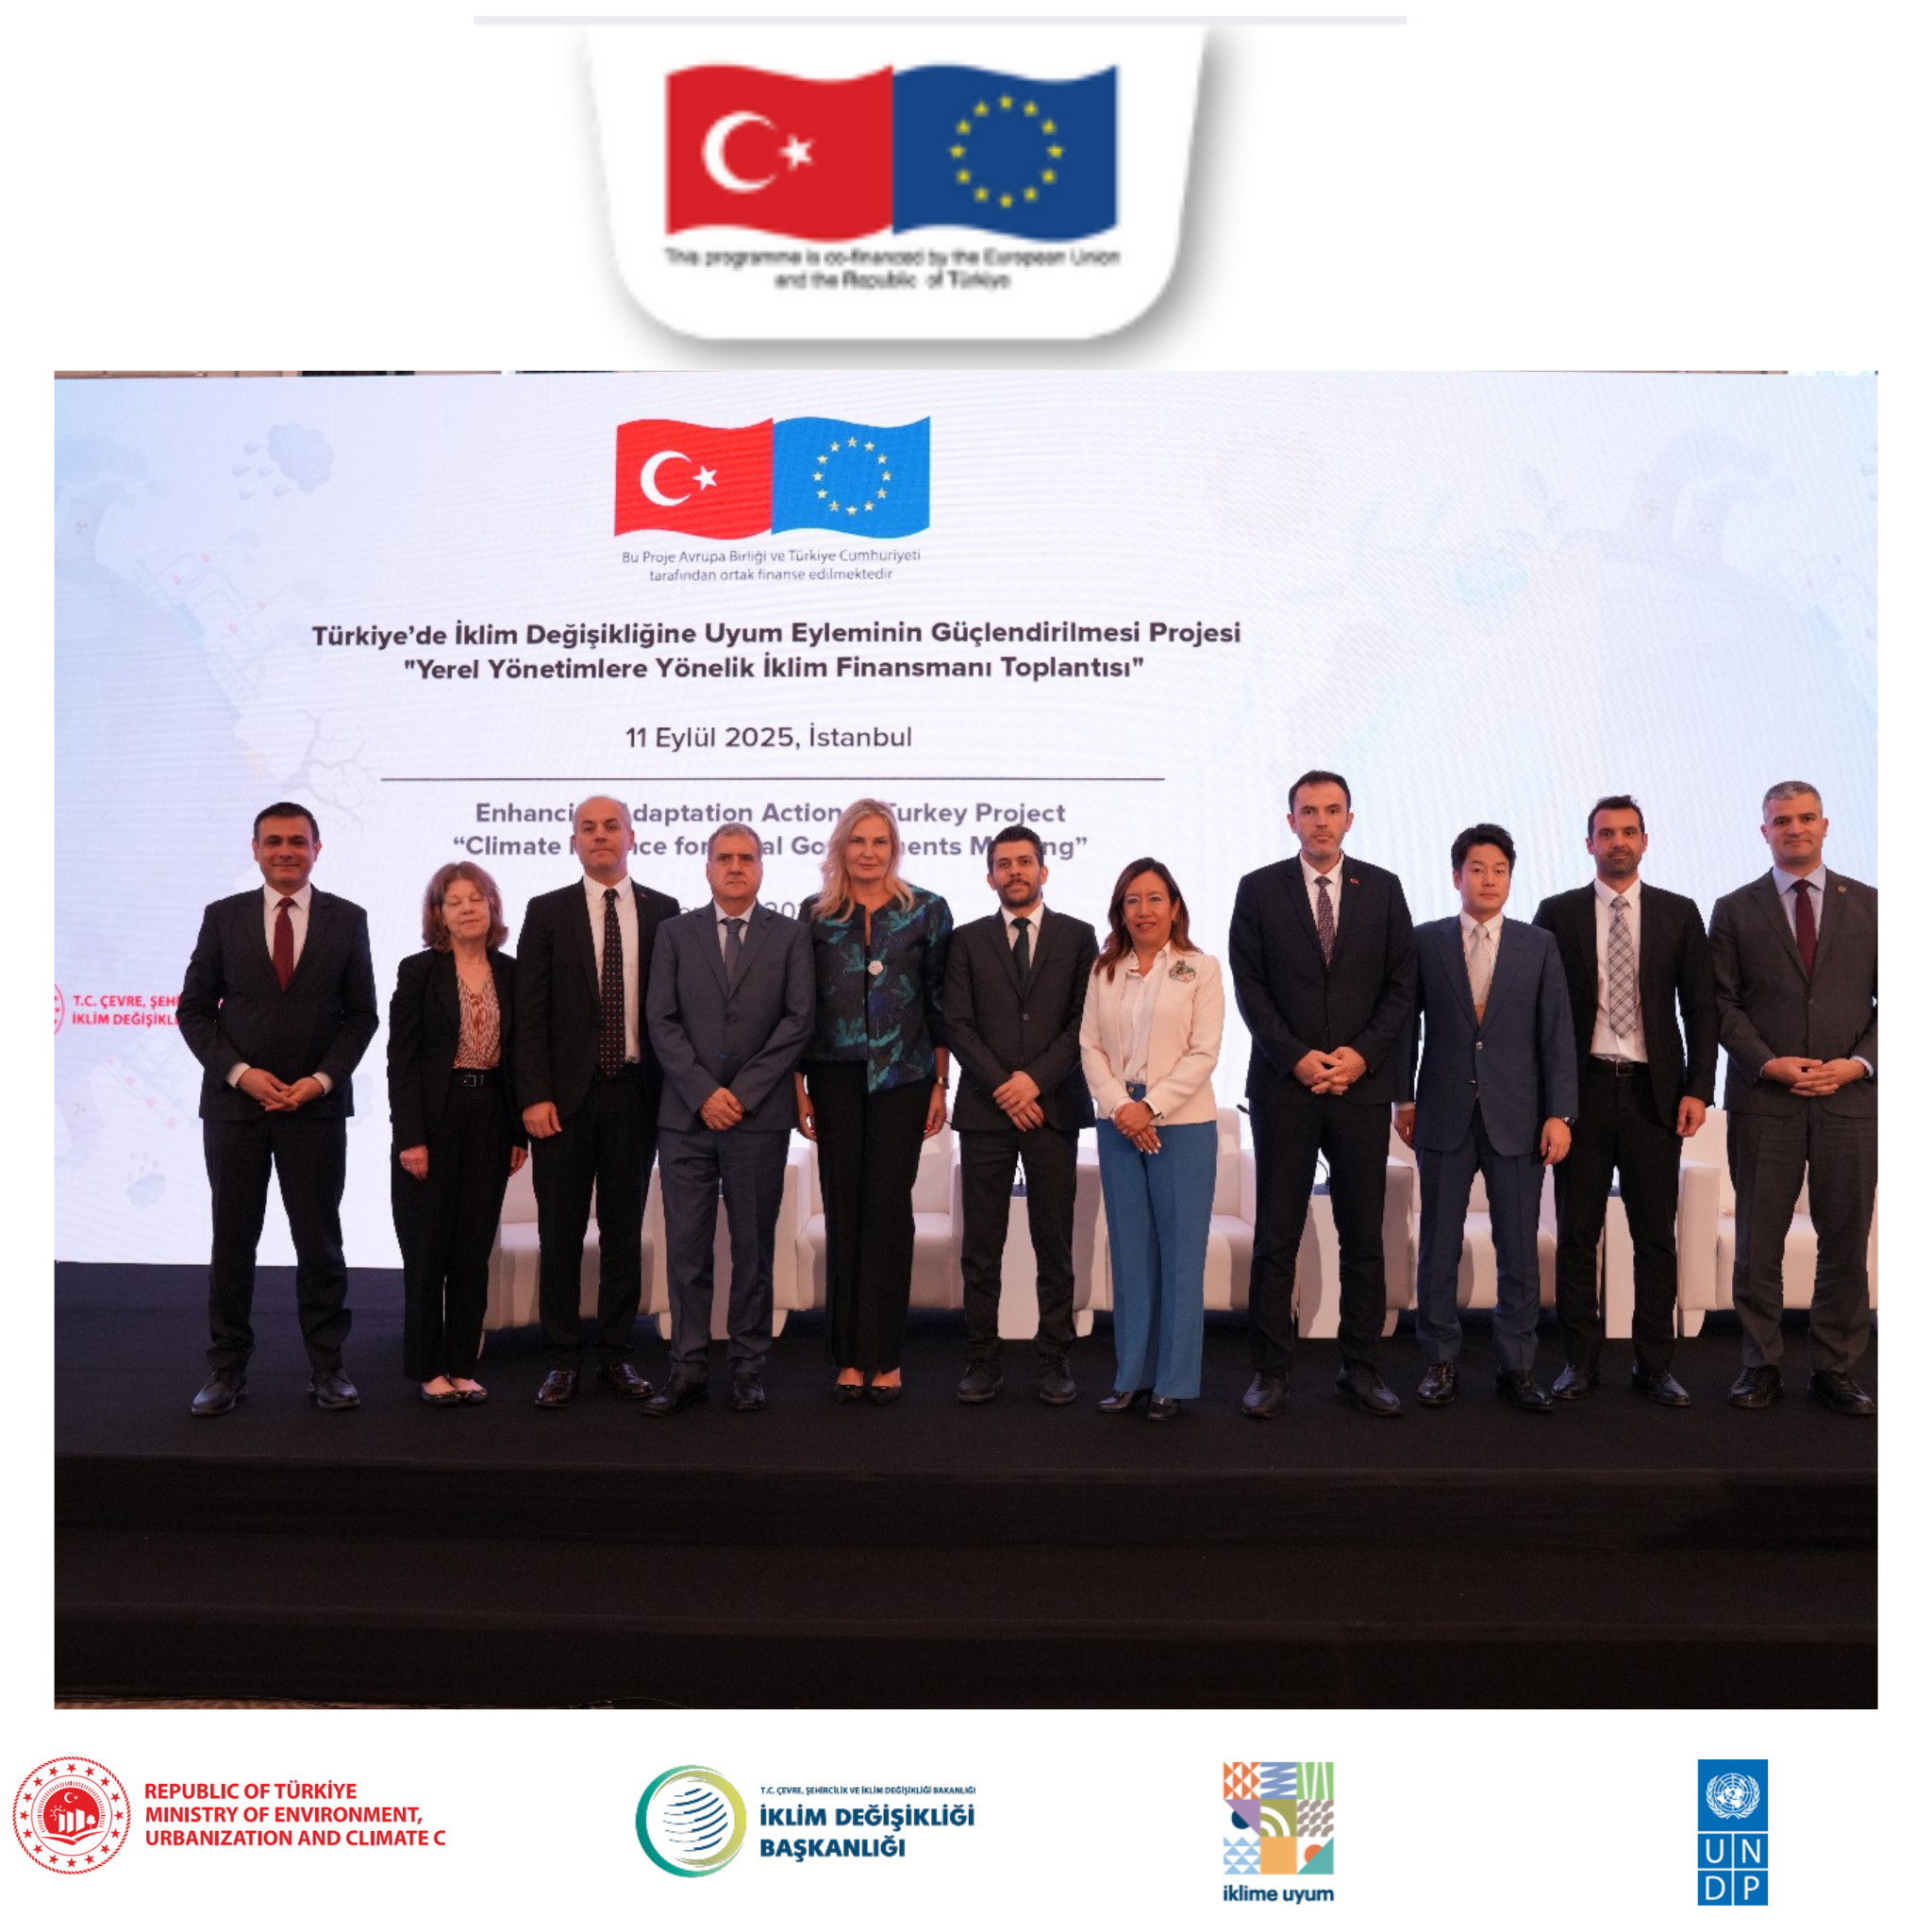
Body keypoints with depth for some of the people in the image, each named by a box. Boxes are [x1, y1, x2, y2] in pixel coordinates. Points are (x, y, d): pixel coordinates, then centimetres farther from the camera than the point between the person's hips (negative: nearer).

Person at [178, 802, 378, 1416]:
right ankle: (227, 1367, 19)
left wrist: (322, 1079, -9)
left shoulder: (347, 920, 3)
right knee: (232, 1240, 8)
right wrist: (240, 1072, -10)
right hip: (234, 1104, 1)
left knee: (319, 1239, 4)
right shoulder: (223, 917, 4)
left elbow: (361, 1014, 3)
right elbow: (194, 1009, 4)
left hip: (316, 1105, -1)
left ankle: (327, 1366, 15)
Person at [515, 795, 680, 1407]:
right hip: (566, 1096, -1)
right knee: (561, 1232, 5)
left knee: (625, 1230, 9)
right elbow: (530, 1012, -1)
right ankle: (561, 1361, 16)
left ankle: (616, 1356, 20)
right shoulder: (547, 913, 3)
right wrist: (535, 1096, -9)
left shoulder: (663, 911, 6)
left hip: (635, 1092, 1)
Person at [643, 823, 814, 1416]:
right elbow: (661, 1021, 2)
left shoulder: (790, 936, 6)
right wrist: (704, 1092, -9)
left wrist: (742, 1093, -10)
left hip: (759, 1117, -1)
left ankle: (748, 1368, 15)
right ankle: (688, 1369, 11)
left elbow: (798, 1021, -2)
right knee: (686, 1249, 3)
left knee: (754, 1249, 6)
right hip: (686, 1117, 1)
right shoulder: (675, 932, 9)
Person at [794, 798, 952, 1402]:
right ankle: (848, 1357, 13)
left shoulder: (927, 911, 3)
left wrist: (940, 1086, 1)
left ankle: (883, 1357, 8)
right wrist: (798, 1088, 3)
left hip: (901, 1076, -1)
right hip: (835, 1077, 1)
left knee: (889, 1210, -1)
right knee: (843, 1211, 4)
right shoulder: (816, 914, 6)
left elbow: (939, 1004, 4)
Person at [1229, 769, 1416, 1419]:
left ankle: (1360, 1367, 18)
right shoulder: (1259, 889, 4)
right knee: (1276, 1237, 2)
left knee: (1363, 1236, 7)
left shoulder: (1383, 889, 8)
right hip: (1283, 1086, -1)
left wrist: (1361, 1055, -8)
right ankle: (1270, 1372, 10)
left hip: (1362, 1083, 1)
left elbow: (1402, 985, 5)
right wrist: (1295, 1056, -10)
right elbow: (1249, 985, 0)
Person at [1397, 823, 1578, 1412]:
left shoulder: (1539, 946, 5)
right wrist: (1405, 1098, 3)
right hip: (1445, 1117, 0)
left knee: (1519, 1249, 5)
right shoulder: (1426, 942, 4)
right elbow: (1405, 1024, 7)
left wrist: (1559, 1114, -4)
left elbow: (1557, 1035, 2)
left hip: (1517, 1116, 0)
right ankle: (1440, 1362, 17)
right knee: (1439, 1246, 6)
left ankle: (1517, 1367, 16)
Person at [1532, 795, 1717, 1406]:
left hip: (1654, 1092, 1)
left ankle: (1653, 1365, 16)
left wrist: (1698, 1088, -3)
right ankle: (1579, 1361, 15)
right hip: (1582, 1088, 0)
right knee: (1576, 1234, 5)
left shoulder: (1679, 913, 7)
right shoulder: (1557, 913, 4)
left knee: (1656, 1236, 5)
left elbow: (1701, 1007, 6)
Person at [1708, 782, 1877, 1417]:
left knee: (1846, 1243, 6)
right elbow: (1722, 1004, 2)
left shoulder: (1868, 905, 8)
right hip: (1763, 1100, -1)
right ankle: (1762, 1366, 16)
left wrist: (1859, 1062, -9)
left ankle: (1835, 1370, 19)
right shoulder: (1735, 910, 6)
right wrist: (1767, 1062, -11)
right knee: (1758, 1244, 4)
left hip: (1850, 1098, 1)